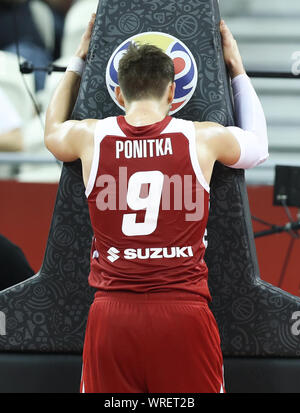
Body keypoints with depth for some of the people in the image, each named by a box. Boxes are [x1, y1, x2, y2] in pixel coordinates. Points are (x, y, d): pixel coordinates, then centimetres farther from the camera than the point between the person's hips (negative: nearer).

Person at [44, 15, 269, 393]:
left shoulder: (91, 136, 4)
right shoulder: (203, 138, 0)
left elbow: (51, 132, 30)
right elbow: (258, 145, 24)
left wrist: (77, 62, 40)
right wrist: (237, 69, 36)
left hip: (111, 315, 2)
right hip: (183, 313, -1)